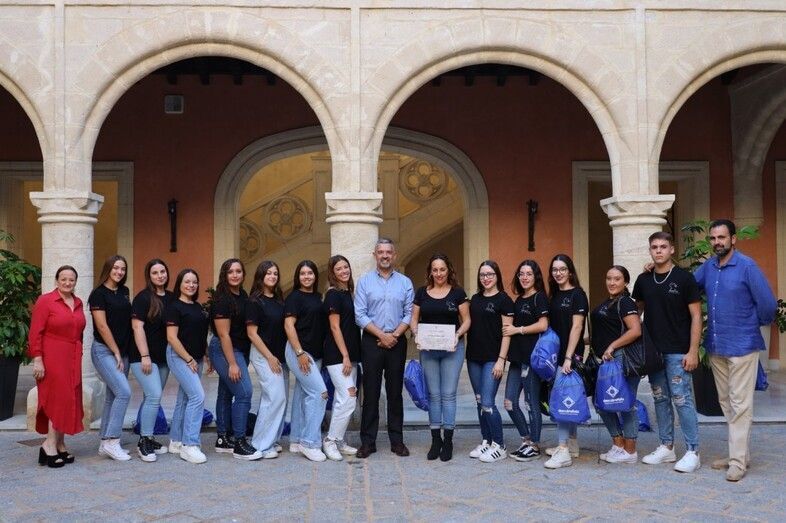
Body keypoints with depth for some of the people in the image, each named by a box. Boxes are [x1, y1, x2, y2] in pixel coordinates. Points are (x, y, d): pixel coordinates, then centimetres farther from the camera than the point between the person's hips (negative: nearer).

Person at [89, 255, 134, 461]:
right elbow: (102, 326, -11)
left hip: (122, 351, 7)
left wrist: (122, 354, 9)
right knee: (124, 392, -18)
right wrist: (116, 353, -10)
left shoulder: (124, 292, 13)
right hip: (104, 351, -7)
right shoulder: (98, 294, -8)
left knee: (113, 397, 8)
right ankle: (112, 441, -12)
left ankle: (105, 444, 14)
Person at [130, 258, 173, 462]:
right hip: (144, 357, -6)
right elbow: (137, 327, -13)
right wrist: (145, 356, -18)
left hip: (164, 357, 6)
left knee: (152, 398, 10)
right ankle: (144, 441, -7)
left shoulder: (171, 298, 10)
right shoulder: (143, 297, -7)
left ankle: (147, 438, 19)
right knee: (154, 396, -15)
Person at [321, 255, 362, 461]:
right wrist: (345, 356, -16)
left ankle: (338, 441, 18)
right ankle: (330, 441, 0)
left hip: (349, 353, 8)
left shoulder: (348, 293, 13)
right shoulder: (333, 294, -10)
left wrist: (351, 356, 11)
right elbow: (335, 327, -14)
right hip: (337, 355, -8)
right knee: (348, 399, -11)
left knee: (342, 400, 11)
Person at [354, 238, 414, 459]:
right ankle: (368, 441, 7)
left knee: (395, 392, 6)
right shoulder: (365, 281, 2)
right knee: (371, 392, 1)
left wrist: (394, 335, -10)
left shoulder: (405, 282, 7)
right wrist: (382, 335, -10)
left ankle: (397, 440, 13)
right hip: (371, 341, -1)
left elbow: (409, 314, 2)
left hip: (397, 342, 1)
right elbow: (360, 315, -4)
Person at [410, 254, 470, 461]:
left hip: (452, 349, -2)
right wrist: (416, 334, -12)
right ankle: (435, 440, 14)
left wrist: (458, 334, -17)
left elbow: (466, 320, 0)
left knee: (448, 394, -1)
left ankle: (448, 441, 7)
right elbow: (414, 319, 7)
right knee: (433, 394, 6)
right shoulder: (421, 293, 6)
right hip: (428, 349, 2)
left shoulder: (457, 292, 0)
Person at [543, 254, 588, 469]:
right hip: (556, 354, 7)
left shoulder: (577, 294, -7)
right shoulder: (554, 295, 13)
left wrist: (569, 357, -18)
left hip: (570, 354, -7)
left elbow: (576, 327, -13)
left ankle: (563, 451, -11)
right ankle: (572, 445, 21)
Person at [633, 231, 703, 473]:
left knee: (682, 400, -5)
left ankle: (692, 452, 3)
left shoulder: (684, 278, -6)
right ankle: (666, 447, 21)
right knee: (660, 399, 11)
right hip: (653, 350, 5)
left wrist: (693, 351, -12)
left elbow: (696, 316, -6)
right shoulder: (644, 279, 7)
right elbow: (637, 310, 17)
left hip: (678, 352, -5)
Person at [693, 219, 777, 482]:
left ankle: (738, 461, -1)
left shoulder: (747, 267, -12)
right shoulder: (708, 267, 7)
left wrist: (757, 323, 4)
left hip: (742, 345, -7)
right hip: (716, 346, 7)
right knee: (726, 402, 14)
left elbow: (768, 304, -12)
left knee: (740, 404, -4)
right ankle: (741, 452, 25)